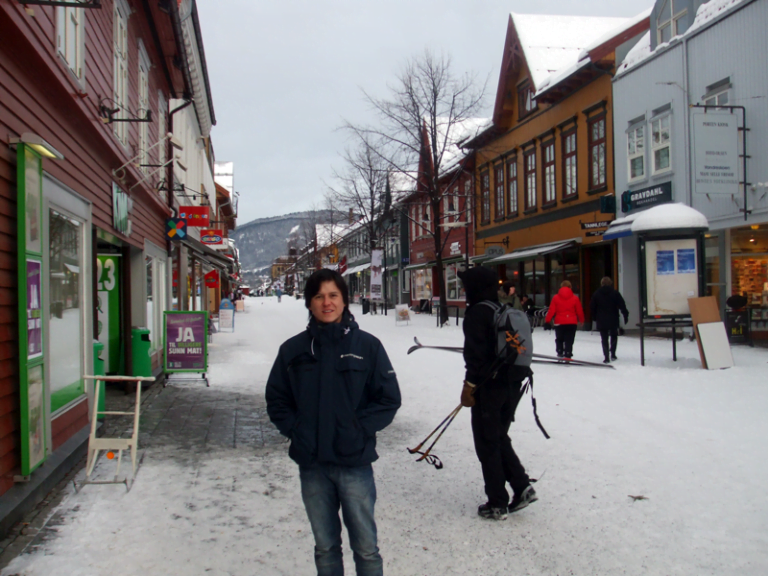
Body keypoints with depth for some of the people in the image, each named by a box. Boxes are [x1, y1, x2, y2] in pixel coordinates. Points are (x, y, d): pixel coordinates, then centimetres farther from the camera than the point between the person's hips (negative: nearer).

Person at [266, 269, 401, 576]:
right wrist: (294, 428, -5)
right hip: (311, 466, 2)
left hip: (355, 463, -2)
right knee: (325, 547, 16)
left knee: (366, 548, 6)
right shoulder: (293, 349, 3)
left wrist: (359, 429, -12)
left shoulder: (367, 346, -3)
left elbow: (389, 398, -2)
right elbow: (276, 400, 9)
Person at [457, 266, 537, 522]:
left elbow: (476, 354, -20)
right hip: (512, 384, 8)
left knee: (487, 444, 3)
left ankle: (497, 503, 9)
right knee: (499, 438, 21)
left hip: (489, 386, -8)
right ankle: (522, 487, 14)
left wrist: (469, 386, -13)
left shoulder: (477, 312, -14)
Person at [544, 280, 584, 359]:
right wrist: (581, 320, 20)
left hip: (559, 323, 0)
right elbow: (579, 311, 4)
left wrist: (547, 321, 2)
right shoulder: (575, 298, 0)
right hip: (572, 323, 0)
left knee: (559, 339, 18)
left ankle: (560, 352, 11)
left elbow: (551, 310, -4)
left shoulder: (556, 297, -1)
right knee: (569, 340, 2)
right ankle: (567, 355, -4)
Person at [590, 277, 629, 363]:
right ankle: (613, 354, 12)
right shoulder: (615, 293, -3)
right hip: (613, 320, 0)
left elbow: (592, 307, 2)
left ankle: (606, 357, -3)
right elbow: (622, 306, -5)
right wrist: (625, 315, 1)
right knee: (614, 336, 19)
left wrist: (594, 317, 11)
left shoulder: (596, 294, 0)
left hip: (601, 321, 0)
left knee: (604, 339, 4)